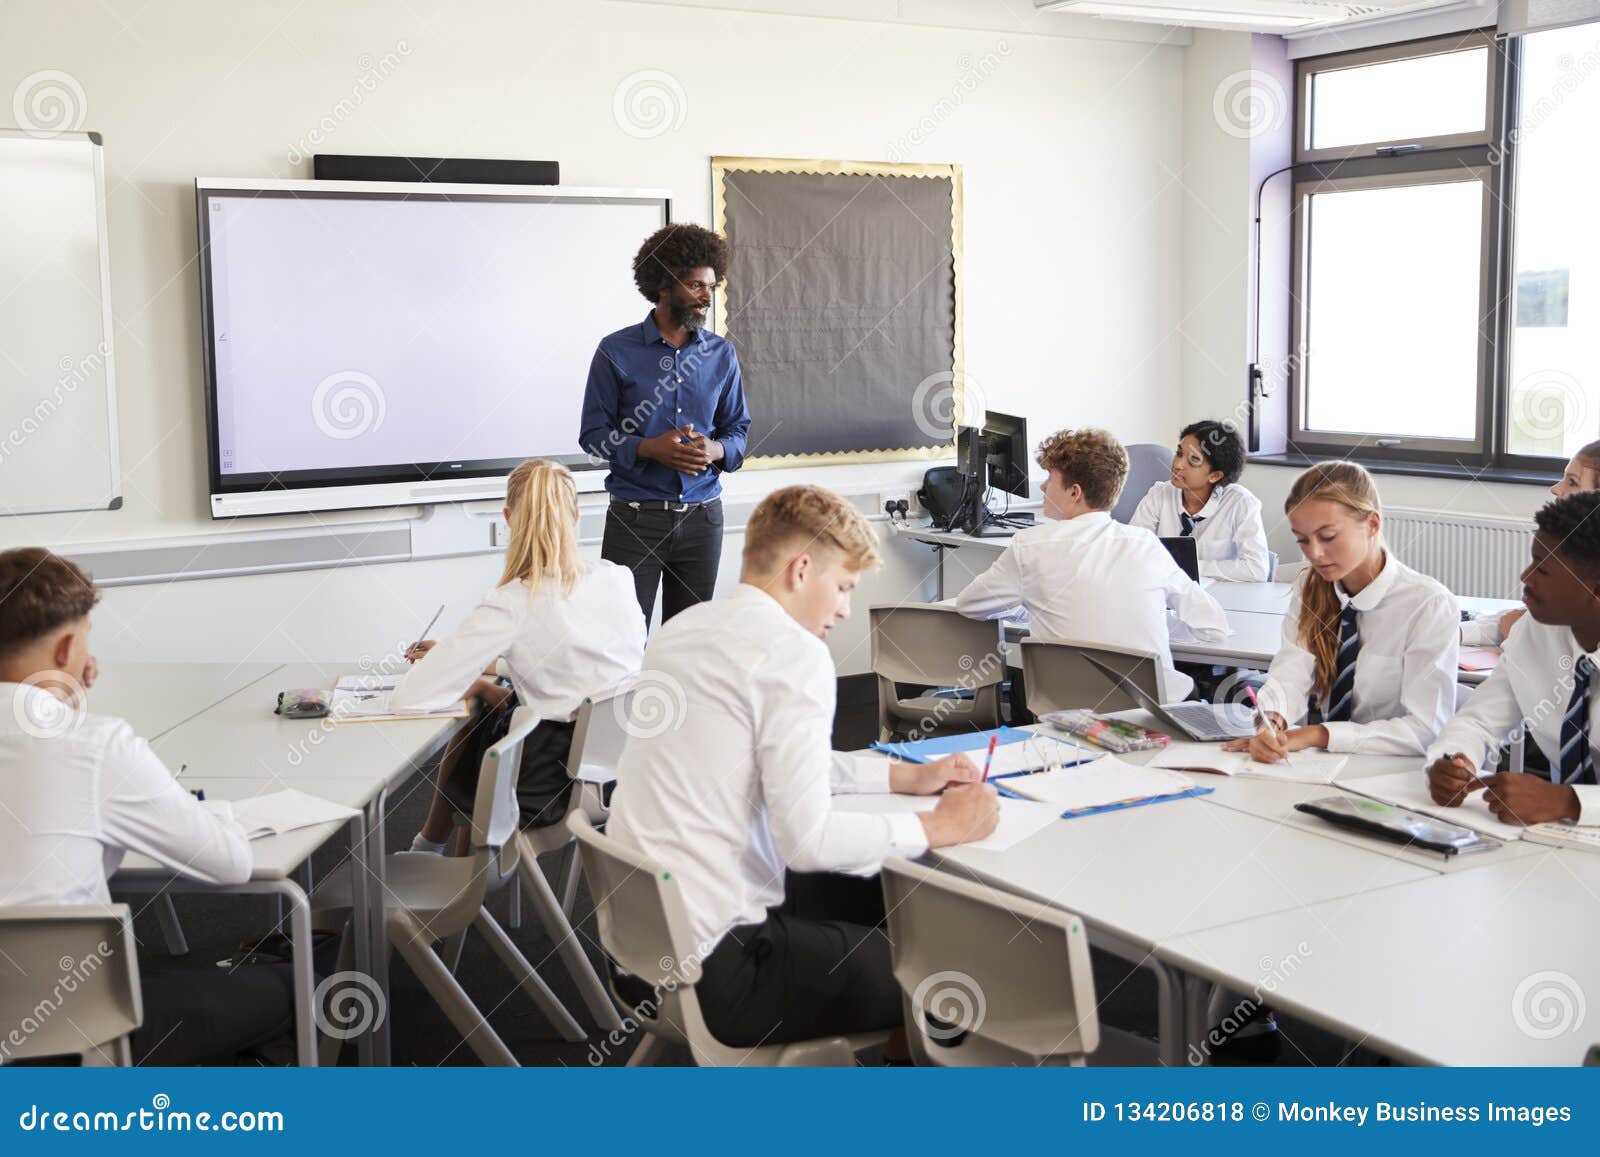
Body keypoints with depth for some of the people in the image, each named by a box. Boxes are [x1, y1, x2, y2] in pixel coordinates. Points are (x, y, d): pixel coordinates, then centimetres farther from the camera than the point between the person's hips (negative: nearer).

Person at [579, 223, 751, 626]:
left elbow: (738, 427, 11)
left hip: (701, 516, 3)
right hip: (634, 517, -3)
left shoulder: (722, 354, 8)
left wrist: (716, 450, -12)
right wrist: (651, 448, -19)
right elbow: (593, 434, -3)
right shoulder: (616, 351, -2)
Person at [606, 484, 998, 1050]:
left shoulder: (682, 628, 10)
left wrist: (908, 776, 19)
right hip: (714, 972, -9)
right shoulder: (794, 652, -17)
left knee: (876, 894, 25)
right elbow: (807, 840, -21)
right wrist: (939, 826, -7)